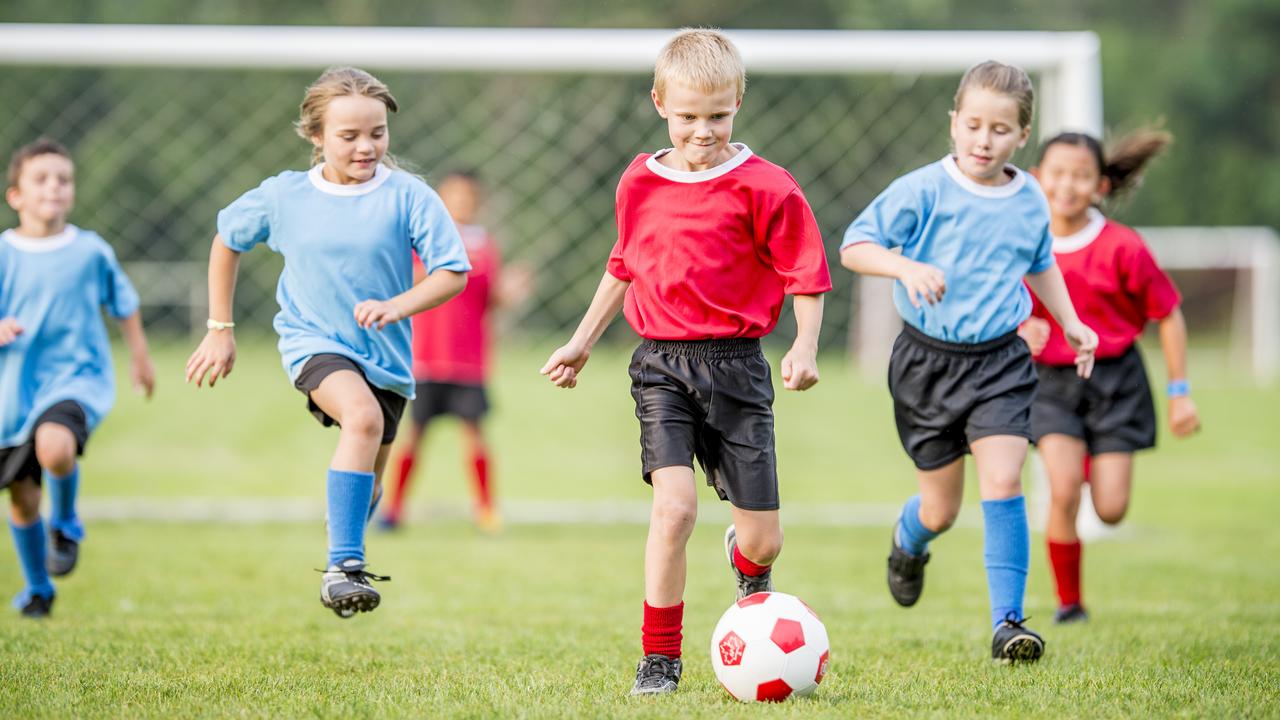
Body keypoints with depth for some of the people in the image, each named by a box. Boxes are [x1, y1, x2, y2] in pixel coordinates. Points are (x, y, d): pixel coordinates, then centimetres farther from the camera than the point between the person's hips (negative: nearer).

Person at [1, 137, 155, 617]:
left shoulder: (91, 251, -2)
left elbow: (124, 303, 15)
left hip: (78, 376, -2)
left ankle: (66, 525, -1)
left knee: (54, 446, -34)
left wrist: (140, 358, 20)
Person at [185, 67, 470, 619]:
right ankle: (342, 566, -34)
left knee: (368, 480, 14)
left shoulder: (408, 197, -9)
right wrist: (220, 330, 13)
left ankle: (345, 563, 45)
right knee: (363, 415, -32)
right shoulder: (283, 196, -4)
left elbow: (452, 273, -10)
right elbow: (227, 241, 13)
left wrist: (396, 307, -28)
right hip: (313, 342, -2)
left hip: (385, 354, 2)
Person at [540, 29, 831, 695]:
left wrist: (805, 346, -15)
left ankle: (748, 565, 43)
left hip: (735, 365, -1)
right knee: (674, 504, -19)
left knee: (762, 539, 2)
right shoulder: (639, 183, 6)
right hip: (661, 364, 1)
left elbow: (806, 276, -1)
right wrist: (583, 341, 27)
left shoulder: (764, 187, -6)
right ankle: (659, 658, -6)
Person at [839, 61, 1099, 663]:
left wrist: (1071, 323, 18)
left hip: (1000, 361, 2)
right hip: (928, 361, -2)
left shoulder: (1030, 201, 4)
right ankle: (908, 544, 46)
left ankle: (1007, 622, -10)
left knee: (1002, 483, -16)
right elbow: (853, 246, -12)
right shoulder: (922, 191, -11)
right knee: (942, 508, 8)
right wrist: (907, 268, -30)